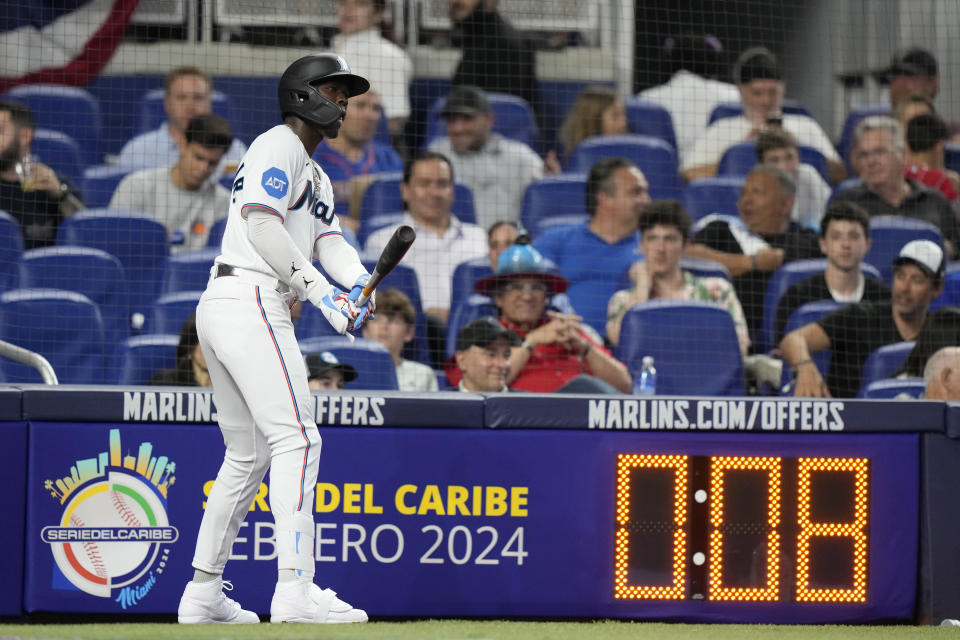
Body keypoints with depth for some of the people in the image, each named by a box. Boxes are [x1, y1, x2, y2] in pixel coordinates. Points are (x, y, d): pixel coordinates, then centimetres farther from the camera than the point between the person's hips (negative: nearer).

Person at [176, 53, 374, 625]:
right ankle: (295, 590, -26)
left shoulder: (317, 179, 28)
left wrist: (359, 281, -8)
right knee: (296, 438, -17)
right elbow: (261, 221, -16)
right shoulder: (278, 146, -3)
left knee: (248, 455, 16)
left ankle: (203, 594, 21)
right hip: (250, 303, -11)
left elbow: (330, 240, 14)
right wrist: (319, 288, -21)